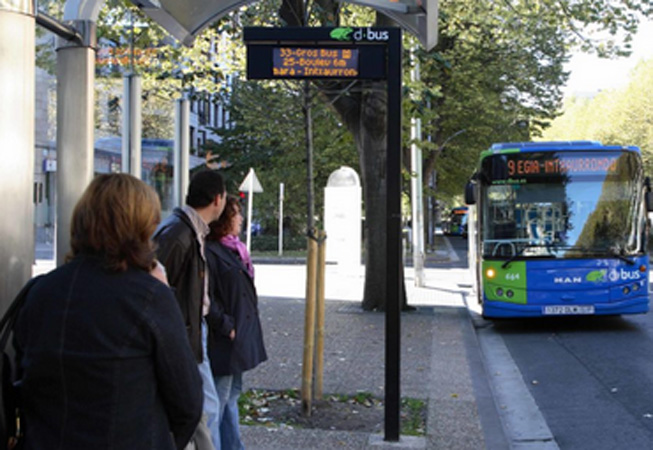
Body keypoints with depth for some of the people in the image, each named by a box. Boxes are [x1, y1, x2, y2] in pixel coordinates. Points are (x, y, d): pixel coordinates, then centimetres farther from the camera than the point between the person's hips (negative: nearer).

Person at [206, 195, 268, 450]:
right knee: (219, 399, -3)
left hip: (240, 338, 10)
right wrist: (226, 326, -18)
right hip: (223, 342, -10)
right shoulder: (210, 252, -16)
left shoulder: (233, 249, 14)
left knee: (232, 394, 17)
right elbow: (206, 298, -21)